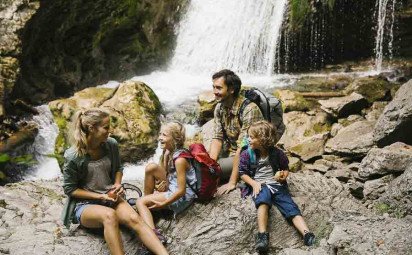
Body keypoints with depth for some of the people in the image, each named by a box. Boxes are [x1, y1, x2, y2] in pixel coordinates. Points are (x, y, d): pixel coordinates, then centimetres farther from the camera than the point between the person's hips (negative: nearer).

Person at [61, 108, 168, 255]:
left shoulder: (111, 145, -3)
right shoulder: (73, 156, -17)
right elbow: (69, 189, -9)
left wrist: (118, 184, -5)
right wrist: (100, 196, -16)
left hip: (110, 198, 4)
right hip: (85, 204, -3)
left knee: (134, 219, -26)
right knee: (109, 215, -38)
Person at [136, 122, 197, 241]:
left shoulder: (180, 159, -22)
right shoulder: (169, 152, 5)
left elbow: (181, 190, -24)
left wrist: (163, 204, -20)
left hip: (182, 196, -9)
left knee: (140, 202, -12)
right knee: (151, 167, -3)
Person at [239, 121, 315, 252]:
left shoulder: (277, 153, 3)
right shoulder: (247, 154, 1)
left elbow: (286, 169, 16)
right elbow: (243, 173, 5)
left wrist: (283, 176, -6)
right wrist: (254, 183, -11)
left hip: (277, 185, 2)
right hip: (259, 186, -2)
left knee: (291, 207, -18)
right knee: (263, 199, -36)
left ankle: (307, 234, -31)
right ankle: (262, 235, -45)